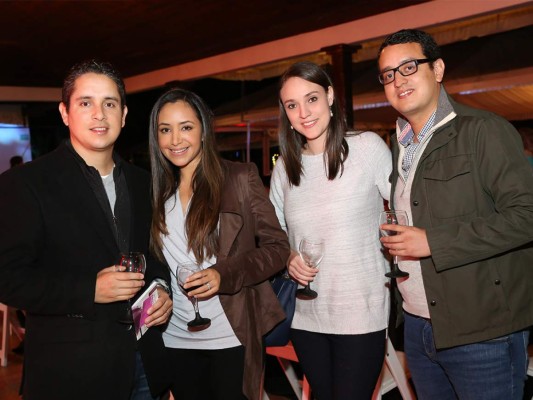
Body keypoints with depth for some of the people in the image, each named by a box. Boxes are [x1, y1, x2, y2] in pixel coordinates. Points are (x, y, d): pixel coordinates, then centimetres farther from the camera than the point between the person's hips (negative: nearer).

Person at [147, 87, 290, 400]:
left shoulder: (240, 178, -7)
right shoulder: (159, 190, 6)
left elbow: (278, 247, -8)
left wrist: (225, 274, -21)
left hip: (231, 337, -4)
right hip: (176, 339, 4)